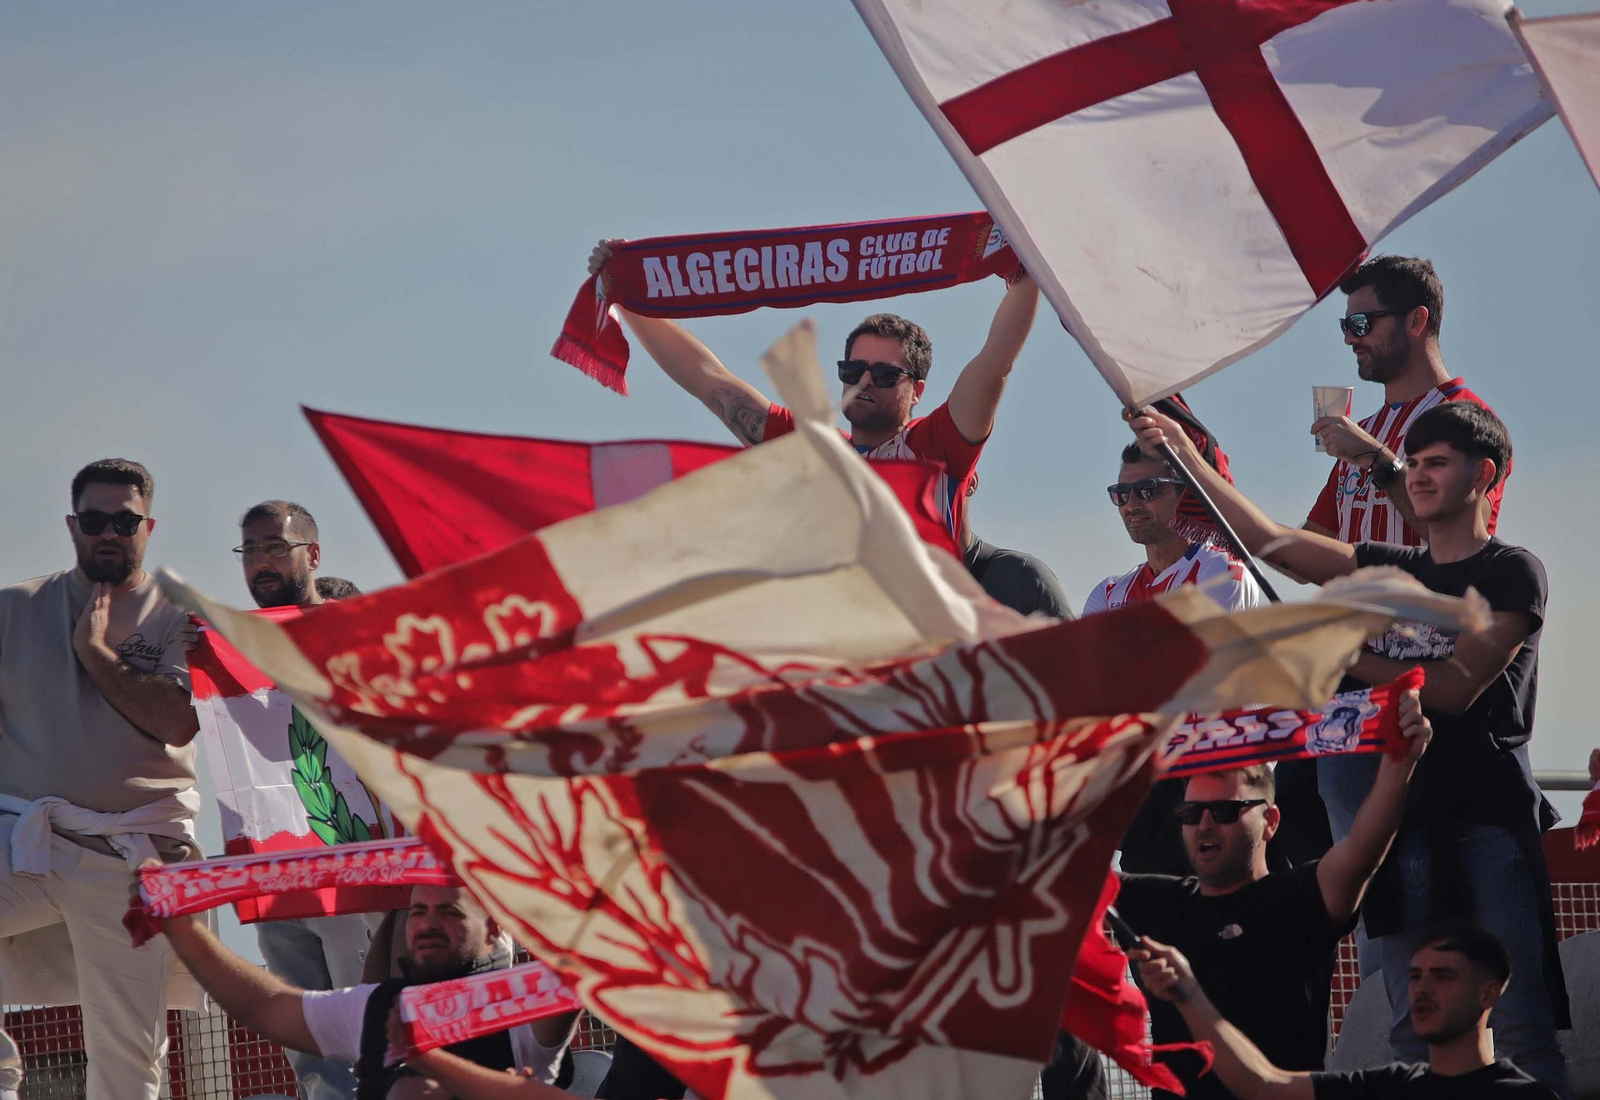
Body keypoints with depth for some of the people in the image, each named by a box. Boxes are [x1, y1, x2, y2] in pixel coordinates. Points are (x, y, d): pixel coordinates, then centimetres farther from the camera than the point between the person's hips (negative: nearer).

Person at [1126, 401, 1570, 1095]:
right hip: (1407, 819, 5)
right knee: (1413, 1031, -1)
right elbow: (1269, 539, 17)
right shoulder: (1391, 570, 20)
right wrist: (1184, 456, 12)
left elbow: (1456, 686, -8)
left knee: (1518, 1027, -13)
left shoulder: (1513, 573, 3)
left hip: (1490, 818, -5)